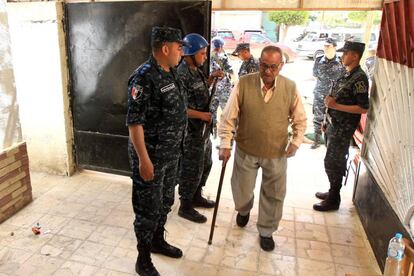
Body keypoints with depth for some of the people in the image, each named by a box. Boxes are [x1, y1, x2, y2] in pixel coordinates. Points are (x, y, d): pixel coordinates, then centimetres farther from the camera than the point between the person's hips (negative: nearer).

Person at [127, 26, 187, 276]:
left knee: (165, 201, 21)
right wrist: (143, 159, -23)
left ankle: (158, 241, 42)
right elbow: (134, 122, -22)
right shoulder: (144, 77, -21)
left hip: (172, 153, 9)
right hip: (151, 155, -9)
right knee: (148, 208, 5)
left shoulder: (171, 73, 7)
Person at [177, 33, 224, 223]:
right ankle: (185, 207, 20)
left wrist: (212, 78, 8)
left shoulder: (196, 70, 7)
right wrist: (201, 115, -21)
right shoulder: (182, 75, -21)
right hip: (191, 131, -10)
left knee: (205, 164, 21)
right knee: (191, 169, 3)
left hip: (203, 129, 10)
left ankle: (197, 197, 38)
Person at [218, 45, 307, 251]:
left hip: (277, 153, 1)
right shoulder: (244, 83, -12)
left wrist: (296, 141, -9)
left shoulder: (290, 87, -7)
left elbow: (300, 119, 4)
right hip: (246, 150, 0)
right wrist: (225, 144, -15)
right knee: (241, 191, 15)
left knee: (274, 195, 13)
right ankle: (244, 211, 51)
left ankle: (266, 231, 37)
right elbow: (228, 117, -9)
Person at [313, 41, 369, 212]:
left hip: (343, 129, -9)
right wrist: (327, 121, 16)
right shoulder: (347, 75, 10)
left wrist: (335, 105, -24)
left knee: (332, 163, -1)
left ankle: (333, 200, 13)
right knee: (335, 162, 17)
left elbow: (363, 108, -21)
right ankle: (333, 192, 31)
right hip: (334, 126, 9)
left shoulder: (359, 78, -17)